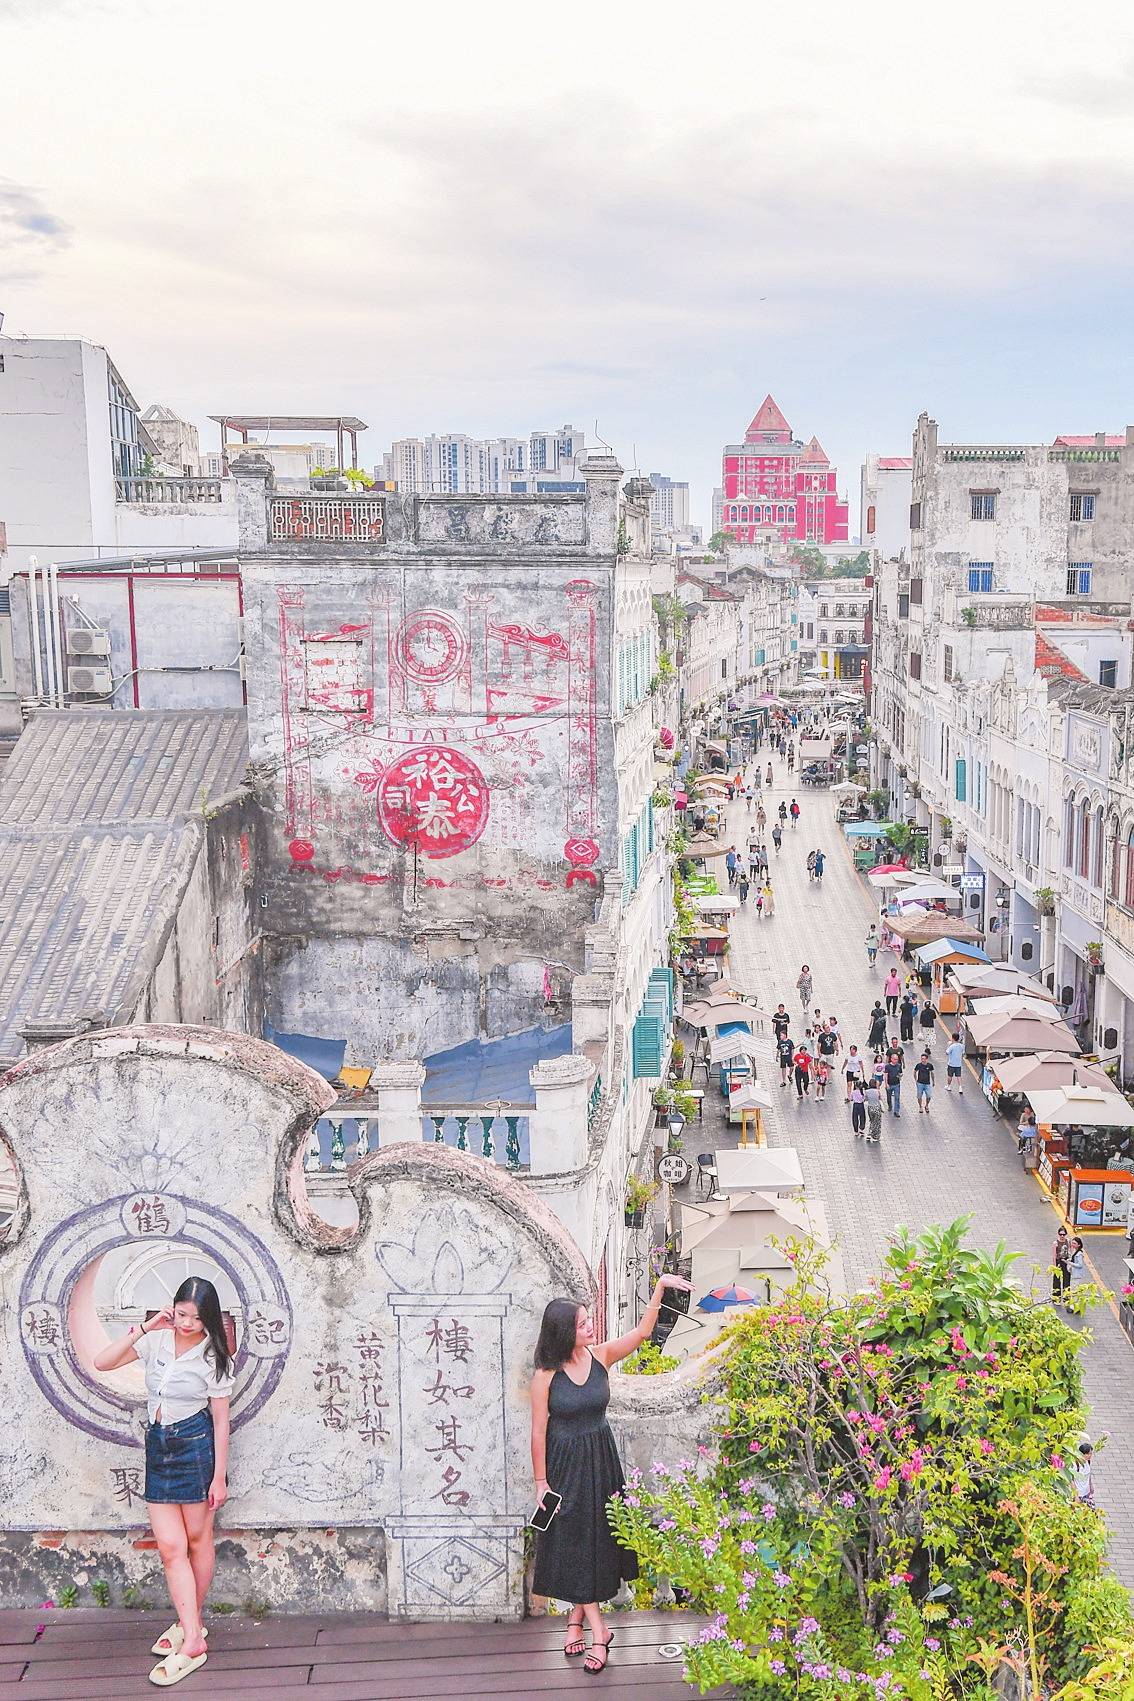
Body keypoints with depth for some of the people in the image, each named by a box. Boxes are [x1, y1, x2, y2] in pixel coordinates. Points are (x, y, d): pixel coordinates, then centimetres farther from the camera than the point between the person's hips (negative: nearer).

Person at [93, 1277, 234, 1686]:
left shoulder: (214, 1357, -8)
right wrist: (144, 1328, -10)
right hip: (158, 1447, 3)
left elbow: (221, 1421, -5)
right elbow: (102, 1362, -4)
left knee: (197, 1538, 8)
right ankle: (192, 1636, 3)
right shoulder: (157, 1340, 1)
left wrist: (219, 1476, -6)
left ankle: (191, 1626, 19)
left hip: (196, 1445, -3)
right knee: (170, 1546, -2)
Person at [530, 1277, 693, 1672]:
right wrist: (541, 1482, -9)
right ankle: (598, 1631, 6)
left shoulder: (600, 1355, -5)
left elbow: (642, 1332, -6)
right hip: (564, 1464, -4)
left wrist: (660, 1286, -17)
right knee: (574, 1541, 0)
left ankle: (577, 1616, 27)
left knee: (595, 1538, 10)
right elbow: (538, 1431, -11)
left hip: (600, 1459, 4)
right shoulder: (546, 1375, -16)